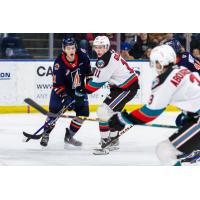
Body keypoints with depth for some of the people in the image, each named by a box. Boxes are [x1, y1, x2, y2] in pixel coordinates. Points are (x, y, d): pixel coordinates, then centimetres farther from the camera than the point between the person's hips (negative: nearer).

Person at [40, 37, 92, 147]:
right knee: (54, 112, -10)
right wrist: (65, 98, -33)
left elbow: (88, 71, 5)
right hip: (62, 90, -4)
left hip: (78, 89, 4)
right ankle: (45, 134, 12)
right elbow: (57, 85, -26)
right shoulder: (59, 63, -27)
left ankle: (69, 136, 12)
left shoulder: (82, 57, -16)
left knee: (83, 112, -3)